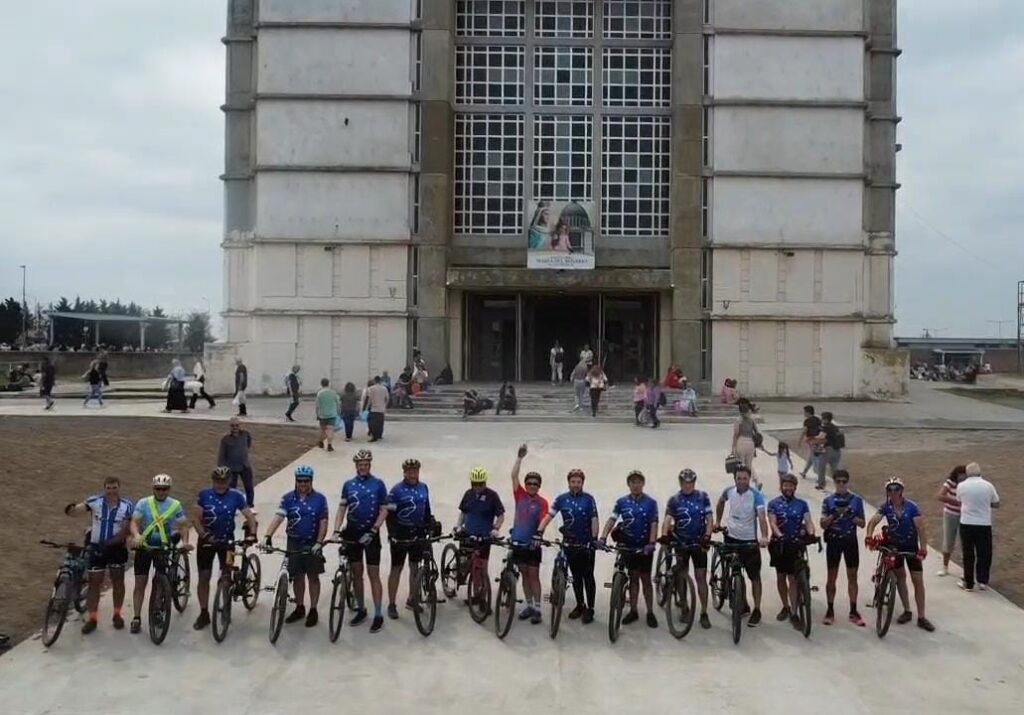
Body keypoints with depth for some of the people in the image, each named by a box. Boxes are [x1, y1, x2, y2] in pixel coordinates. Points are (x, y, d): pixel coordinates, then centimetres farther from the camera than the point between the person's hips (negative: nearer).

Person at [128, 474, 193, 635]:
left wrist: (185, 541, -24)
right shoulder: (143, 503, -5)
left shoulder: (175, 505, -3)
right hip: (144, 547, -1)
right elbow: (134, 522, -15)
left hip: (164, 547, 1)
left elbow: (183, 525, -6)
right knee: (140, 583, -1)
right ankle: (136, 618, 3)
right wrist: (136, 536, -36)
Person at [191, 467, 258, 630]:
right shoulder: (204, 495, -7)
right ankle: (204, 613, 11)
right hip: (206, 540, 0)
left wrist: (252, 534, -26)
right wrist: (205, 535, -24)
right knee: (204, 577, 1)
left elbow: (249, 516, -10)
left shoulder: (236, 496, -7)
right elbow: (196, 519, -9)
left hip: (226, 540, 0)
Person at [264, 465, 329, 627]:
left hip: (313, 544, -2)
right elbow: (278, 517, -13)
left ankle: (313, 610, 14)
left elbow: (323, 523, -7)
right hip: (294, 543, 2)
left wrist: (319, 543, -17)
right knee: (297, 577, 11)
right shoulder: (288, 498, -3)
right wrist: (268, 536, -27)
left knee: (313, 576, 5)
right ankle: (300, 608, 25)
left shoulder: (320, 499, -6)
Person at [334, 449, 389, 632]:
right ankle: (360, 610, 24)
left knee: (374, 575, -2)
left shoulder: (378, 484, -3)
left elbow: (384, 510, -4)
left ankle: (378, 614, 3)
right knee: (356, 574, 12)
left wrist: (372, 531, -13)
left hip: (370, 534, -3)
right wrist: (336, 531, -8)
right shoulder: (348, 485, 5)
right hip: (352, 533, 3)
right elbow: (342, 509, 4)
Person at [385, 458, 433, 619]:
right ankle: (391, 604, 7)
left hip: (418, 533, 5)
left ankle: (411, 600, 26)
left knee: (415, 567, 13)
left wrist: (429, 528, 13)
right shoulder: (396, 490, -11)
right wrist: (392, 534, -18)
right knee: (396, 568, 1)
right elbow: (390, 515, -11)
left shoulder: (423, 488, 6)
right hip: (401, 534, -5)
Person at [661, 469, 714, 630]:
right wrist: (664, 535, -32)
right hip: (681, 543, 1)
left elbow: (709, 518, -4)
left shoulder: (703, 497, -1)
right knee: (682, 577, 8)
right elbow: (668, 518, -15)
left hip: (699, 542, -1)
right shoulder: (674, 499, -3)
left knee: (701, 577, -4)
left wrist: (707, 535, -20)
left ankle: (704, 613, 1)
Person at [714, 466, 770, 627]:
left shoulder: (756, 495, -18)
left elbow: (762, 516, -31)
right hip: (731, 537, 4)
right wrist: (718, 521, 16)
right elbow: (720, 502, 18)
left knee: (755, 577, 2)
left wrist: (764, 537, -45)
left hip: (750, 540, -4)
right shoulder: (729, 491, -5)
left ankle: (757, 610, 12)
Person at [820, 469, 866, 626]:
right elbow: (823, 524, -4)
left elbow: (862, 524, 2)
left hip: (850, 540, 1)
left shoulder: (856, 500, 2)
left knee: (852, 576, 4)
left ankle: (853, 611, 12)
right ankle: (830, 611, 10)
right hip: (833, 541, -1)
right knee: (832, 576, 4)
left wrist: (851, 515, -16)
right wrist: (835, 514, -21)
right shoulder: (828, 500, 0)